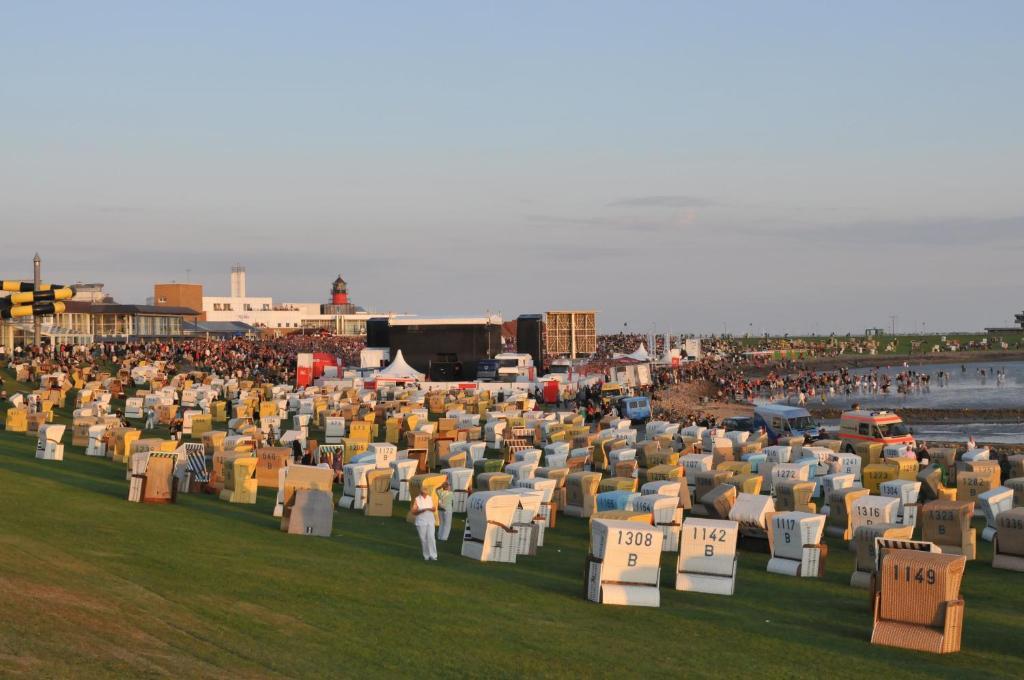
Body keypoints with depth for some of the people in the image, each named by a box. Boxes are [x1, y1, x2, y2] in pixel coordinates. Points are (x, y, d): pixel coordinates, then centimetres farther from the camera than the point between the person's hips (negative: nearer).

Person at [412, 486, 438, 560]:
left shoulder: (430, 499, 10)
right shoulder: (417, 500, 0)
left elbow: (434, 509, 14)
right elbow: (413, 511, -4)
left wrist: (430, 509, -9)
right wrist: (421, 510, -20)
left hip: (430, 521, 2)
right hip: (421, 521, -2)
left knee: (431, 537, -10)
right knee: (423, 539, -1)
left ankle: (433, 555, -11)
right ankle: (426, 555, 7)